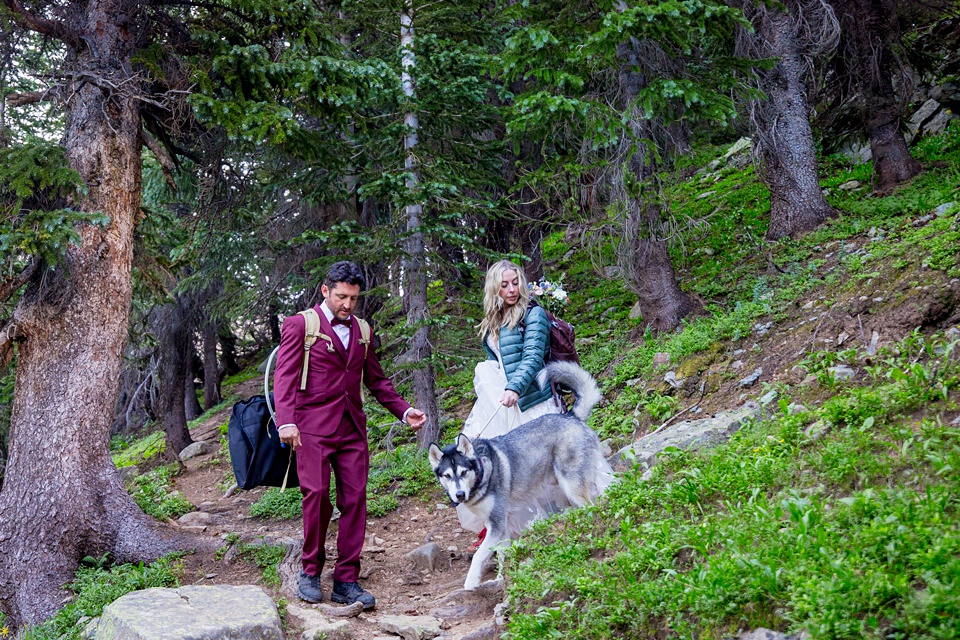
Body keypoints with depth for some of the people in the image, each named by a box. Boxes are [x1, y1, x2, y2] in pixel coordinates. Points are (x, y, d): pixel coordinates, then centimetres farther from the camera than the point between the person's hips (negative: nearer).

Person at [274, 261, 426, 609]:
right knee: (317, 495, -14)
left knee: (355, 500, -1)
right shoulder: (300, 325, 1)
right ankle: (310, 572, 5)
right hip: (313, 427, -5)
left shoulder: (361, 330, 18)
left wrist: (404, 410, 13)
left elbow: (376, 379, 25)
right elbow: (285, 377, -7)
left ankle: (346, 581, 5)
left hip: (352, 428, 5)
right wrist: (286, 422, -20)